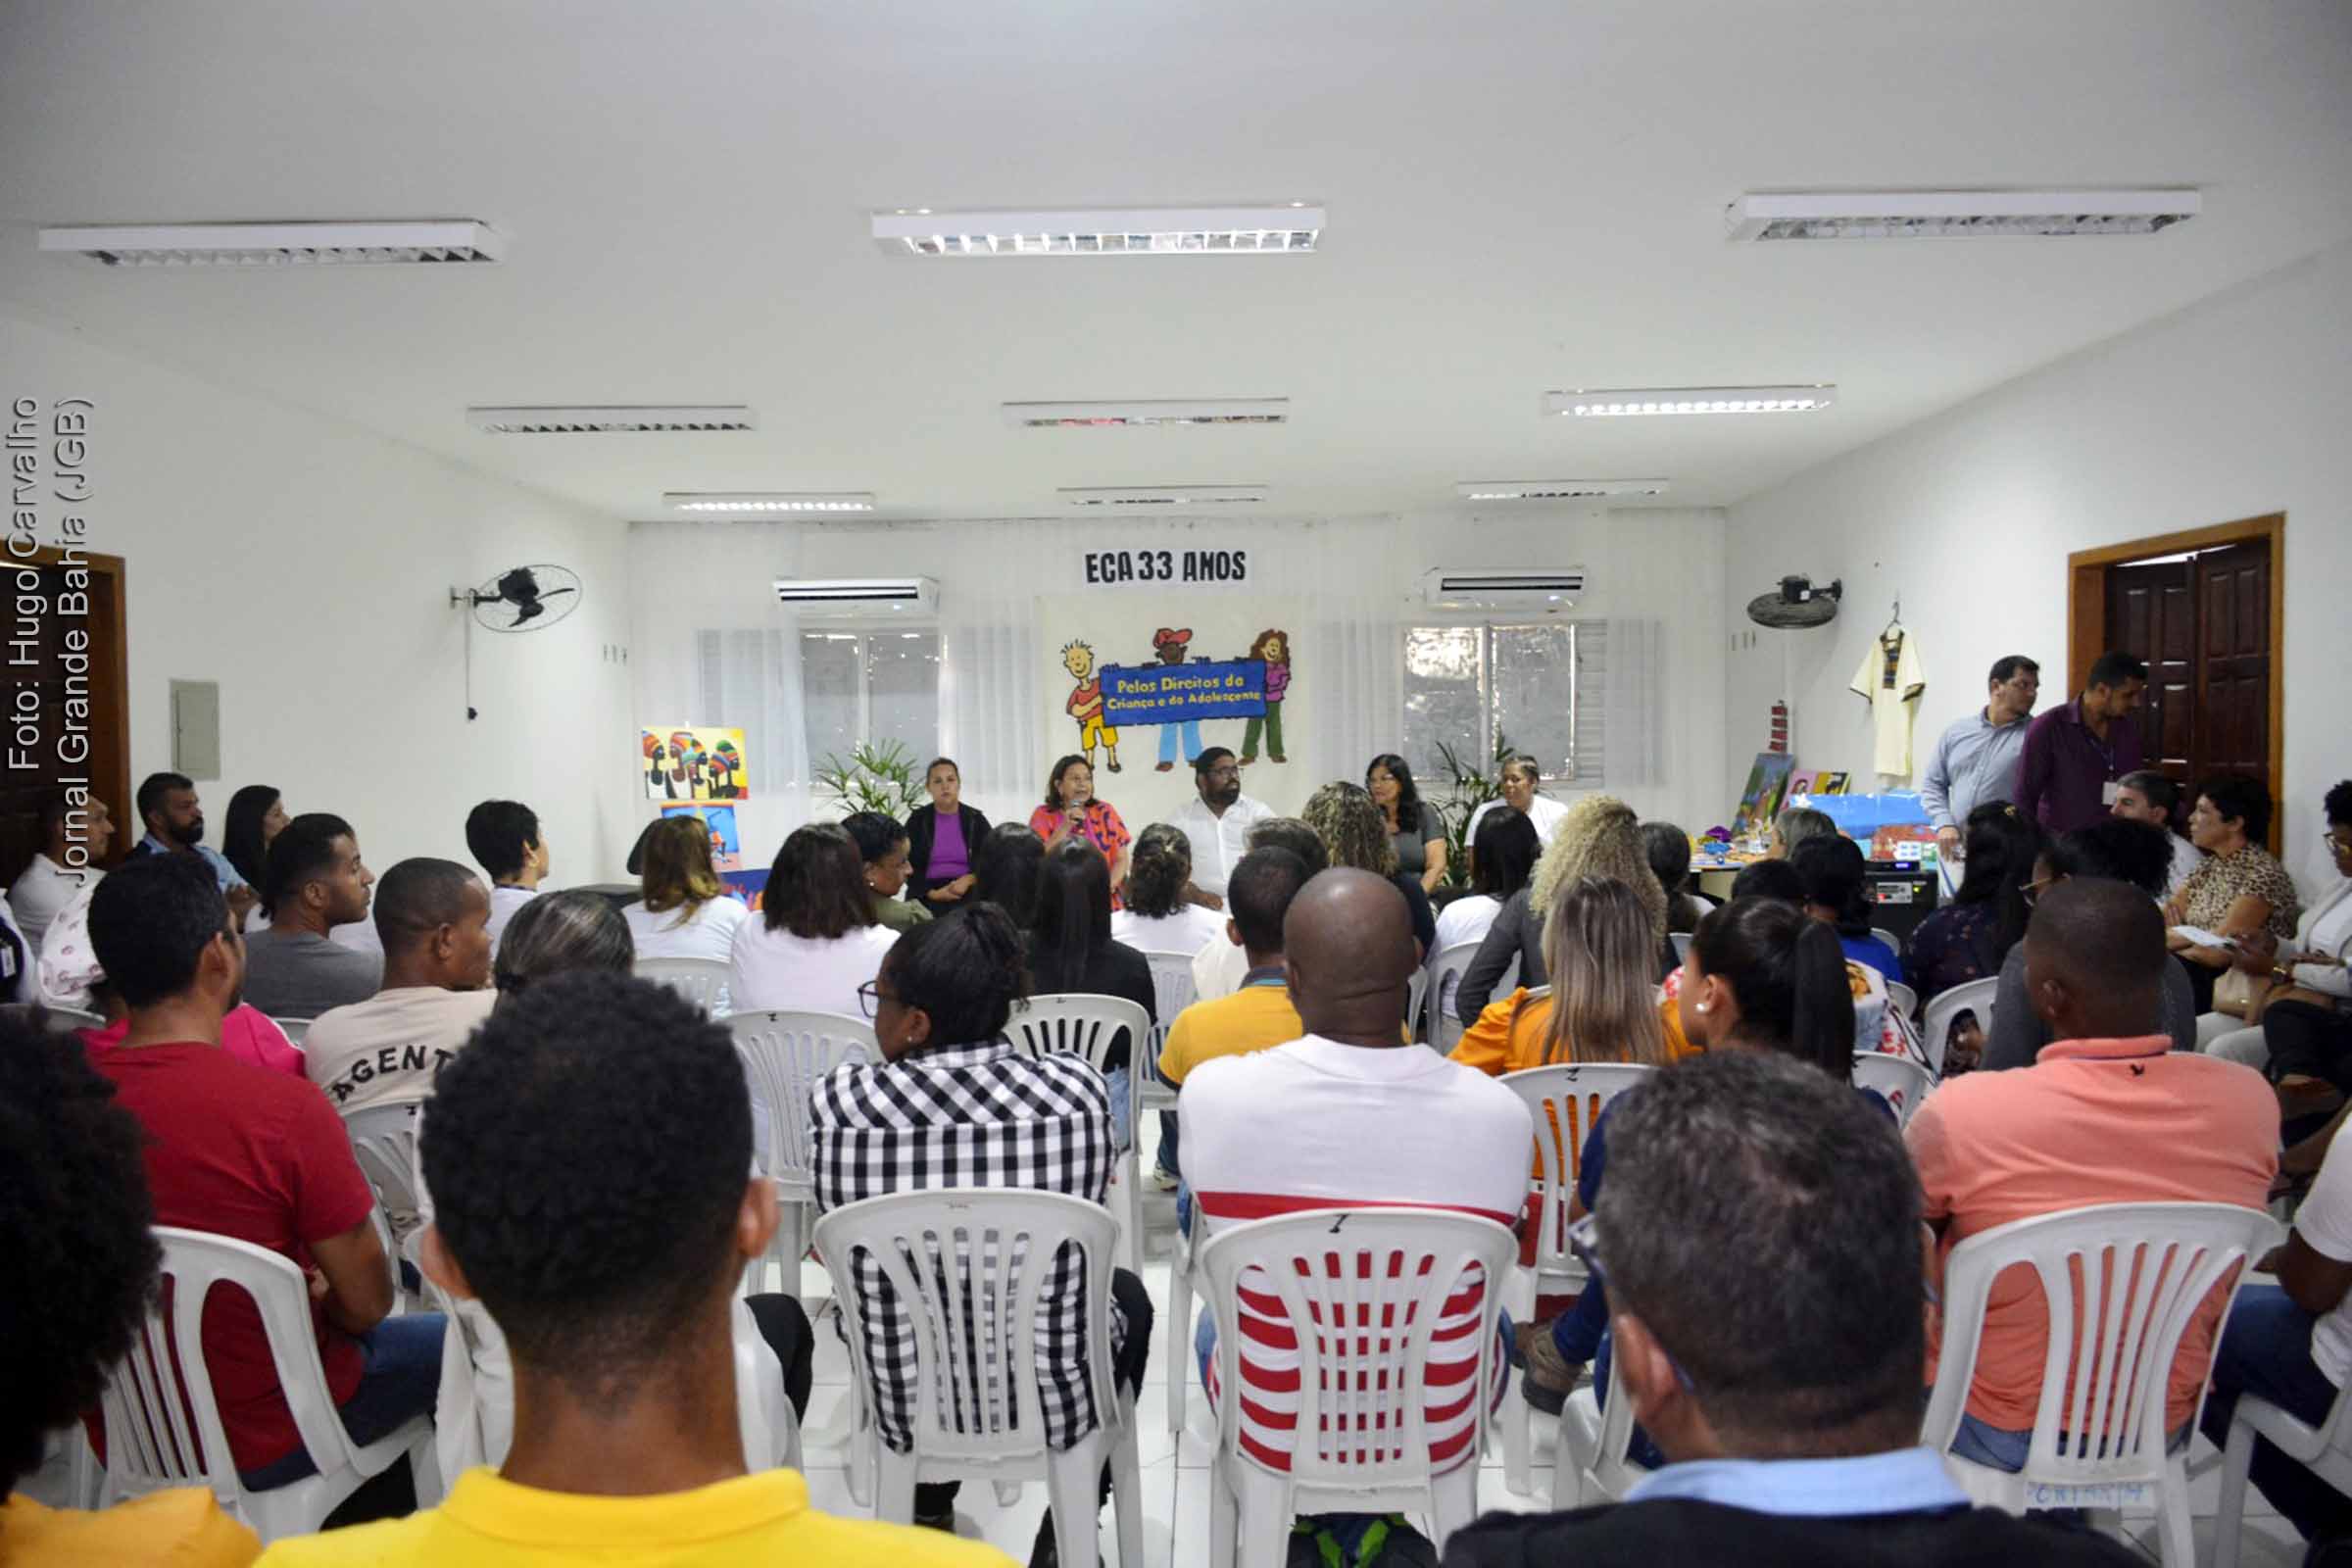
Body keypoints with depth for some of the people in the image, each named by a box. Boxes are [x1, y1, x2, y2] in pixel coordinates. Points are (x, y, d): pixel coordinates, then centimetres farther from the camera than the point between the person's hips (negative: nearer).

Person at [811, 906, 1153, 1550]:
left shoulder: (839, 1100, -19)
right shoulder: (1077, 1088, -18)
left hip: (905, 1408, 1)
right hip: (1054, 1405, -1)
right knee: (1127, 1294, 32)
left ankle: (929, 1511, 44)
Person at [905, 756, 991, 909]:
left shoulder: (975, 819, 10)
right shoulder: (917, 819, 7)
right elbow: (907, 865, 3)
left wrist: (968, 879, -14)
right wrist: (932, 893, -11)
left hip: (969, 893, 1)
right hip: (927, 897, -1)